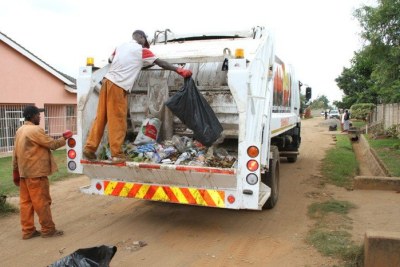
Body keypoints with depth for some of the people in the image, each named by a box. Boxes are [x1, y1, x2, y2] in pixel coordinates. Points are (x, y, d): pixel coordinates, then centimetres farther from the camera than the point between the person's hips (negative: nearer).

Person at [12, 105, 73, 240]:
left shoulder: (20, 130, 13)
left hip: (24, 172, 9)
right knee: (42, 201, -1)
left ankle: (28, 230, 16)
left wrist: (15, 171, 19)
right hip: (36, 172, -9)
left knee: (26, 202, 10)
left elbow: (15, 153, 15)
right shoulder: (35, 130, -16)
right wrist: (64, 138, 2)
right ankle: (48, 229, 8)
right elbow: (52, 144, -14)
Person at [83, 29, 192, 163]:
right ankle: (117, 154, 2)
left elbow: (110, 60, 36)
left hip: (107, 81, 7)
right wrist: (179, 70, 2)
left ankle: (90, 147, 12)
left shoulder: (121, 46, 20)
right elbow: (161, 63, -1)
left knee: (101, 117, 10)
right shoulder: (142, 51, 1)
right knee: (117, 121, -3)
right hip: (118, 86, -7)